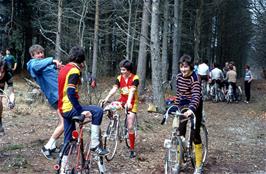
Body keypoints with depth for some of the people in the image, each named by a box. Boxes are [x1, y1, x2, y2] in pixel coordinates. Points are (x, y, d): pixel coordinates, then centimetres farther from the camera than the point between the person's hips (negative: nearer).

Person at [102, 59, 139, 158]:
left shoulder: (135, 78, -13)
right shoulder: (119, 78, 0)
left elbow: (132, 91, -27)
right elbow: (114, 89, -13)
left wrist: (128, 102, -43)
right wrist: (106, 98, -29)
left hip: (131, 103, -4)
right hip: (122, 101, 4)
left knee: (130, 127, -6)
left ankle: (132, 149, 7)